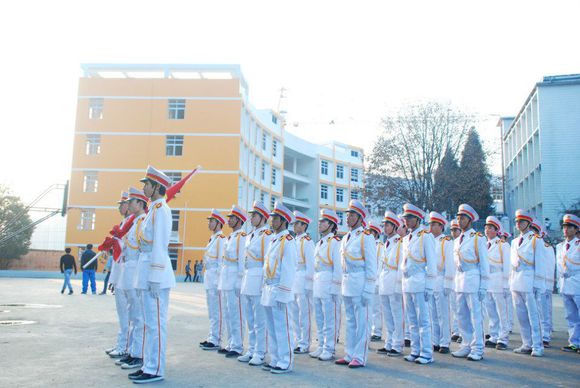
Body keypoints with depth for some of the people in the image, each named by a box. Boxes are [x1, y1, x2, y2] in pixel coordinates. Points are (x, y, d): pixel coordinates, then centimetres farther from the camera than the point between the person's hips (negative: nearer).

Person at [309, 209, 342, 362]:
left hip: (329, 285, -8)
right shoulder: (319, 243, 17)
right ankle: (322, 347, 22)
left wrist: (335, 288, -14)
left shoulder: (335, 241, -8)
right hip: (317, 285, 8)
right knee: (319, 319, 13)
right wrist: (314, 284, 17)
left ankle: (329, 349, 5)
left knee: (330, 319, -2)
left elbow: (338, 266, -11)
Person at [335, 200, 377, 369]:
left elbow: (371, 266, -11)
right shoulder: (345, 238, 14)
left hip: (360, 284, -8)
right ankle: (349, 355, 23)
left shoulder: (366, 237, -9)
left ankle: (360, 357, 7)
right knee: (350, 321, 14)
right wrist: (344, 283, 15)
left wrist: (368, 290, -15)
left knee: (361, 321, -1)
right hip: (347, 284, 8)